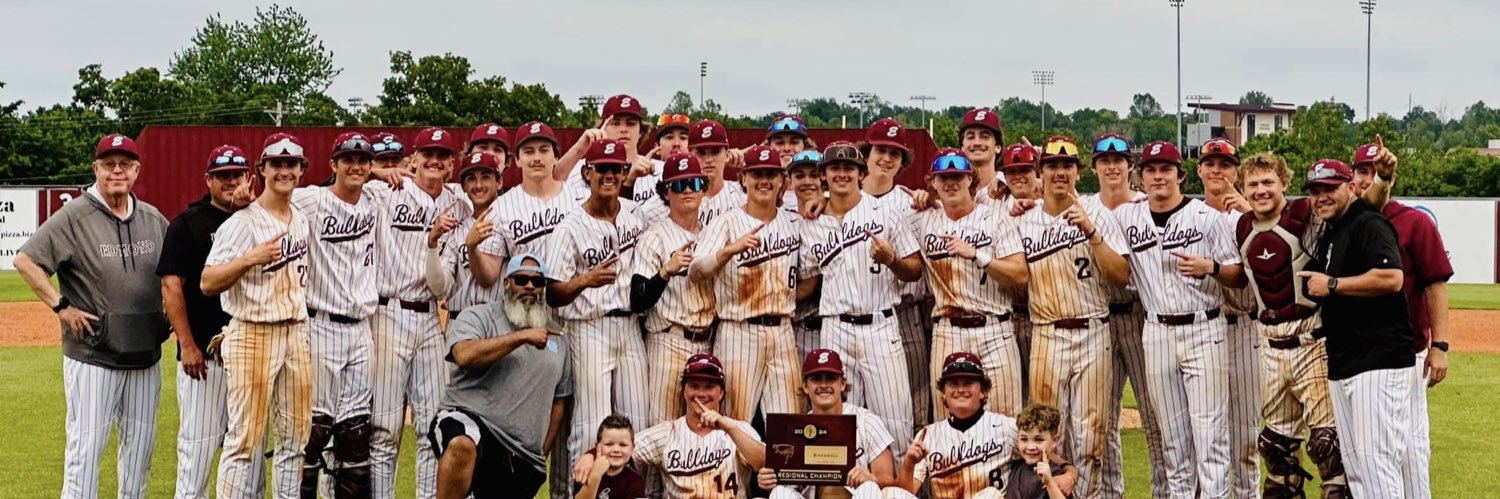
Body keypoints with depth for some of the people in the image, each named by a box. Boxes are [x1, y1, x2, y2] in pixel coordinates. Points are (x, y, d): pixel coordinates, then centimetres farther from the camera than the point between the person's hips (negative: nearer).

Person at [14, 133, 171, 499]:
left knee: (141, 442, 12)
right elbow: (25, 260, -12)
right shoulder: (74, 217, -8)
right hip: (92, 354, -6)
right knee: (85, 446, -4)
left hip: (146, 354, 6)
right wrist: (61, 307, -15)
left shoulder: (154, 219, 9)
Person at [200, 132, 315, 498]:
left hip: (297, 334, 7)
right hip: (252, 337, -7)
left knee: (296, 436, 9)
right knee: (245, 438, -7)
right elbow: (208, 282, -17)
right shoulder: (243, 222, -8)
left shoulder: (303, 221, 12)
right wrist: (250, 258, -28)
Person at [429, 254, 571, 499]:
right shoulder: (478, 317, 3)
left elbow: (558, 402, 23)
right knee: (463, 446, -41)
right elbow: (464, 355, -19)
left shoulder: (559, 341, 19)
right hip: (469, 419, -6)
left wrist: (541, 454, 16)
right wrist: (522, 336, -16)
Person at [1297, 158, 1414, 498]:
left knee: (1375, 459, -13)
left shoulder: (1369, 224, -9)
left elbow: (1391, 278, -24)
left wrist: (1332, 284, -15)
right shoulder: (1328, 237, 19)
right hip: (1341, 365, 10)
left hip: (1379, 363, -10)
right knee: (1353, 464, 11)